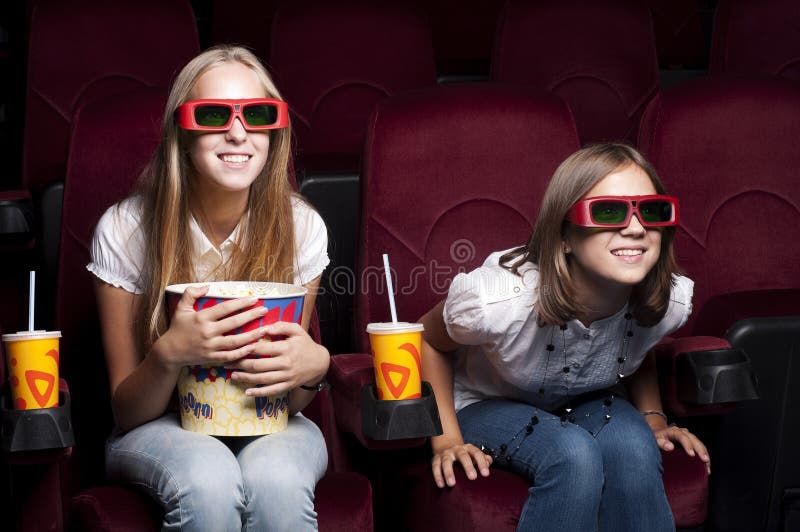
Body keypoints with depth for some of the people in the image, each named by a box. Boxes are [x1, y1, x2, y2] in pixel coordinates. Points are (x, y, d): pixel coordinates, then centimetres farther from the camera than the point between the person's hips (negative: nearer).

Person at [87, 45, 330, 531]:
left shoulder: (299, 227, -10)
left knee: (275, 479, -34)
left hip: (268, 429, 1)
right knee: (208, 480, -35)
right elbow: (126, 412, -8)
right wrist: (170, 354, -30)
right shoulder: (124, 230, -14)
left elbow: (288, 403, -2)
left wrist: (313, 366, -27)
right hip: (161, 430, -1)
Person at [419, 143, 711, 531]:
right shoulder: (499, 300, -35)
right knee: (573, 456, -34)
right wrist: (447, 439, -16)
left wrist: (653, 419, -4)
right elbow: (429, 342, -12)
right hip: (489, 406, -3)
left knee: (634, 449, -31)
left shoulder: (670, 302, -21)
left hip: (589, 402, 3)